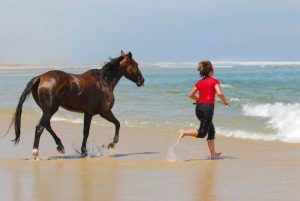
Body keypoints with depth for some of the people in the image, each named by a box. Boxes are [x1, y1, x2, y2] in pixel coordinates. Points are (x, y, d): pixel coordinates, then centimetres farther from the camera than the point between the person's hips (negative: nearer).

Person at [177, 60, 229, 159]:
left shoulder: (199, 82, 14)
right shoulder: (214, 81, -2)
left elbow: (190, 95, 15)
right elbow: (219, 93, -16)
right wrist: (225, 102, 1)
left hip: (198, 107, 7)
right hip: (208, 107, -7)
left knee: (211, 130, 18)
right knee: (202, 133, -7)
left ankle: (213, 154, 20)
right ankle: (184, 132, -26)